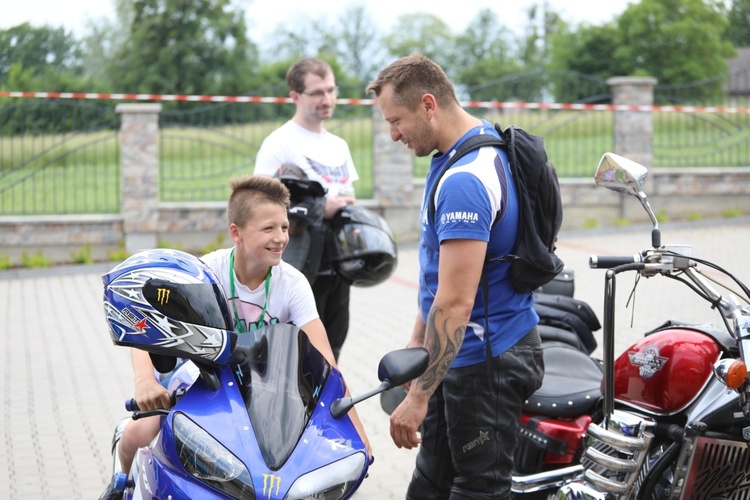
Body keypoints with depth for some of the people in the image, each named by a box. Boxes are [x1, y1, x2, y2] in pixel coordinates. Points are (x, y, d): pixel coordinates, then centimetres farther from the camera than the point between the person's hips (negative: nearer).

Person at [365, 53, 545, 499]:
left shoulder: (465, 180, -25)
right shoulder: (482, 145, 9)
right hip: (465, 353, 10)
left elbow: (456, 303, -28)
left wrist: (419, 396, -24)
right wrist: (417, 343, 20)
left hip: (486, 359, -10)